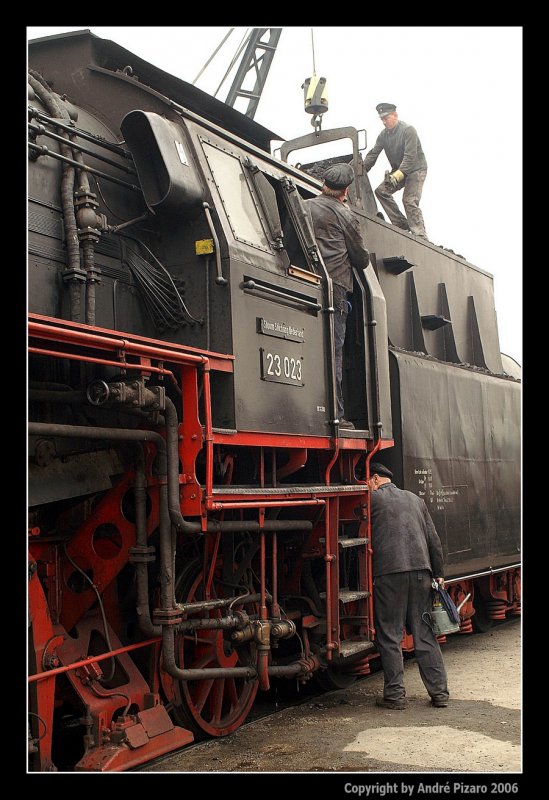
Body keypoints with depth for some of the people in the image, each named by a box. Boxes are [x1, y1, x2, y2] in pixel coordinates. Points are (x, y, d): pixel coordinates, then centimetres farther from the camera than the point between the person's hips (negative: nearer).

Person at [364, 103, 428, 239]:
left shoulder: (408, 130, -20)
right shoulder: (384, 135, 3)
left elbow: (410, 157, -27)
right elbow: (373, 154, 4)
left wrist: (397, 175, -37)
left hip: (416, 169, -8)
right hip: (398, 170, 8)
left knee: (409, 201, -21)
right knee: (381, 191, -7)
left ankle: (421, 236, -21)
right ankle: (401, 224, -3)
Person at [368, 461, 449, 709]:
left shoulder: (372, 500, 4)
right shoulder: (415, 500, 21)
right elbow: (434, 540, 18)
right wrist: (438, 574, 20)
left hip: (388, 573, -5)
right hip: (421, 571, 5)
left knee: (389, 636, 3)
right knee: (425, 634, 10)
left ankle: (395, 695, 4)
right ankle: (439, 693, 11)